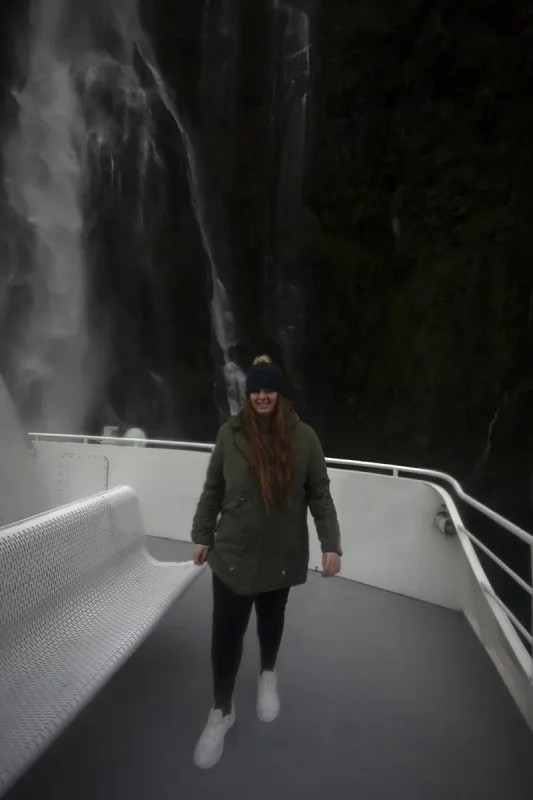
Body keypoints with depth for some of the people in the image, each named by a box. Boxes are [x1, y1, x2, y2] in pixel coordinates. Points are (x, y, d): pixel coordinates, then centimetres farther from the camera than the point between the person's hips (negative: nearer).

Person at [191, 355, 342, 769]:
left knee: (272, 620, 23)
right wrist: (203, 535, 5)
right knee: (226, 632, 7)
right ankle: (222, 711, 32)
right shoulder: (230, 433, -9)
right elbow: (213, 490, 0)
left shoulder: (303, 437, -11)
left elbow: (320, 495, -5)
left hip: (282, 554, 1)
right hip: (233, 552, 0)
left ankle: (268, 676, 53)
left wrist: (331, 544, -7)